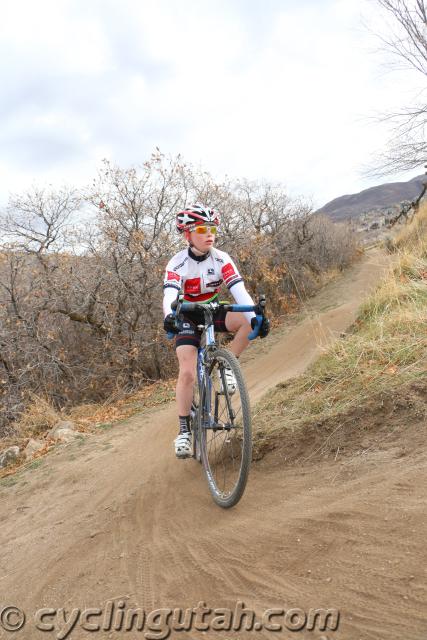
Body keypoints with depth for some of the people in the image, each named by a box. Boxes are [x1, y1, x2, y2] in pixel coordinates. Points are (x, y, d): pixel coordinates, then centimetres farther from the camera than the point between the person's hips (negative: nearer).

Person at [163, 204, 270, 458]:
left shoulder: (222, 259, -16)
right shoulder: (178, 263, -21)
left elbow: (239, 290, -27)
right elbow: (169, 295, -36)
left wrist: (256, 316, -45)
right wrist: (169, 316, -59)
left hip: (215, 311, 2)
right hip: (188, 318, -2)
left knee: (250, 320, -27)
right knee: (187, 373, -16)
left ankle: (227, 367, -8)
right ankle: (184, 430, -2)